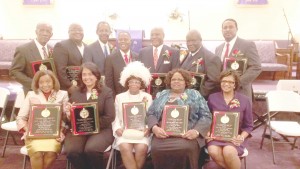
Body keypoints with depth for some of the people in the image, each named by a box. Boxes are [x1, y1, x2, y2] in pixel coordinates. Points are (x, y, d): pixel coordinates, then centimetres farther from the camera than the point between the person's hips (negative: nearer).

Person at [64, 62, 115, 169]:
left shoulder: (106, 92, 3)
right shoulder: (76, 93, 14)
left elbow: (110, 117, -5)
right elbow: (70, 116, 13)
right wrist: (68, 115, -10)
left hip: (101, 129, -2)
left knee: (91, 150, -30)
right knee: (71, 151, -26)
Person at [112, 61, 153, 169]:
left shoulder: (147, 97, 12)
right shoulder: (119, 97, 15)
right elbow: (116, 116, 10)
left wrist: (148, 128, -12)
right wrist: (117, 128, -8)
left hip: (142, 131, 0)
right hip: (124, 131, 1)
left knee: (142, 148, -29)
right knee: (125, 148, -29)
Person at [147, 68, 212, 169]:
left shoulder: (194, 95, 15)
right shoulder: (161, 95, 21)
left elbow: (206, 116, 7)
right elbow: (150, 114, 14)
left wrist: (197, 131, -10)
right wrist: (154, 128, -7)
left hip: (187, 135, -1)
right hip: (163, 134, 2)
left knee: (186, 148, -34)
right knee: (156, 149, -29)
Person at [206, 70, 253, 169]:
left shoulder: (245, 100, 3)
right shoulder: (212, 98, 6)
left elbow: (248, 126, 8)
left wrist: (242, 137, -10)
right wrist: (208, 132, -4)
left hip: (235, 137, -1)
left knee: (228, 152, -33)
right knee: (213, 151, -31)